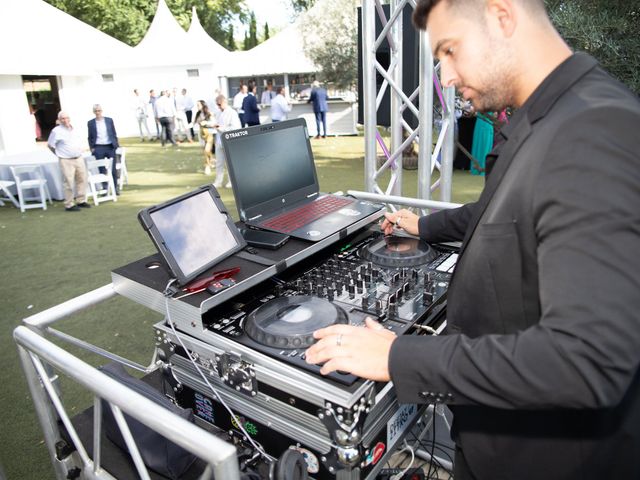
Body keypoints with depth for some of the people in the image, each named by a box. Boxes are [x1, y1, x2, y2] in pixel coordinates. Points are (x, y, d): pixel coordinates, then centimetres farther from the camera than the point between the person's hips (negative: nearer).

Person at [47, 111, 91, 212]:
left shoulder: (74, 129, 11)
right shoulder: (56, 131, -7)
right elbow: (50, 145, 2)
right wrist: (60, 154, 7)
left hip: (79, 158, 6)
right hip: (66, 161, -6)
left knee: (82, 180, 9)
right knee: (69, 183, -5)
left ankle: (81, 201, 20)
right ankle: (69, 205, 1)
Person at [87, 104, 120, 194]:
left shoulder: (109, 120, 6)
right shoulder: (90, 123, 5)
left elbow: (114, 134, 9)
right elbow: (90, 137, 8)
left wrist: (116, 144, 2)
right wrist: (91, 148, -1)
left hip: (110, 147, 1)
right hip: (98, 148, 0)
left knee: (113, 169, 4)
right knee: (102, 169, 2)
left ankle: (115, 188, 13)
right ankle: (105, 188, 8)